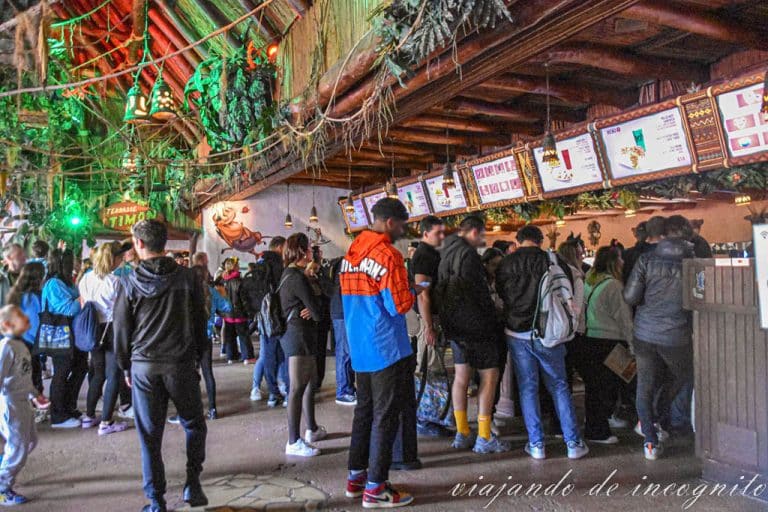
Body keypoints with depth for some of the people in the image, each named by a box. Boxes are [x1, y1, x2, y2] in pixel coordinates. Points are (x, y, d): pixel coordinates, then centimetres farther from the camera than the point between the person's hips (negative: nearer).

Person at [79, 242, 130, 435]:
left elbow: (82, 305, 11)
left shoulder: (87, 278, 5)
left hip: (93, 330, 6)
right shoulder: (114, 281, -14)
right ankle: (106, 422, 3)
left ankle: (89, 416, 26)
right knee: (113, 375, 2)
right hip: (111, 329, -6)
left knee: (97, 373, 19)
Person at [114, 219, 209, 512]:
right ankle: (192, 483, 10)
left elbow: (121, 329, 3)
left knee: (149, 435, 10)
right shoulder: (188, 278, -3)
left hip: (143, 367, 0)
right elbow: (200, 321, 2)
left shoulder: (129, 284, -4)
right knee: (194, 424, 18)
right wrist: (198, 356, 14)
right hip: (182, 364, 0)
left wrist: (126, 367, 14)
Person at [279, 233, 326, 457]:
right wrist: (314, 313, 6)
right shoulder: (297, 277, -17)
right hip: (299, 334, -10)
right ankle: (294, 442, -2)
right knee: (297, 388, -7)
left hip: (292, 333, 10)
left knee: (310, 381, 19)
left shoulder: (289, 274, 15)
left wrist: (311, 311, -9)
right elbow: (316, 309, -16)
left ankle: (312, 429, 31)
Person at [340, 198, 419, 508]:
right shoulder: (388, 255, -16)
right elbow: (400, 306, -19)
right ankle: (375, 488, 8)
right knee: (385, 416, 1)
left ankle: (356, 477, 26)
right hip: (387, 348, -8)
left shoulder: (351, 252, 9)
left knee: (364, 411, 17)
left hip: (360, 348, 8)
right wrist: (412, 292, 2)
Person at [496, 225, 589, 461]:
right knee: (559, 387, 10)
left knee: (527, 389, 8)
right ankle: (574, 443, 14)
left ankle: (536, 444, 12)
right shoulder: (553, 262, -7)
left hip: (516, 333, 1)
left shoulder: (505, 264, -2)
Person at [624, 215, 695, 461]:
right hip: (677, 336, -1)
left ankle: (651, 441, 13)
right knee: (682, 376, 28)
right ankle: (659, 419, 30)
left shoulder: (647, 259, -5)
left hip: (645, 332, 1)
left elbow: (629, 297, -9)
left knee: (645, 387, 12)